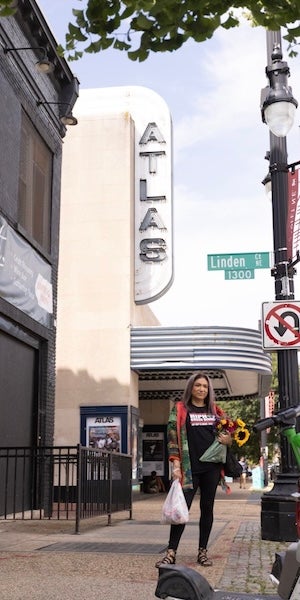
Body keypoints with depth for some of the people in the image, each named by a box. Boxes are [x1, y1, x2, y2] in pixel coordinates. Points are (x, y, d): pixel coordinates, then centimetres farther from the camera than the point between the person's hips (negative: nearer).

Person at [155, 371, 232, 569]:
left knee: (207, 508, 7)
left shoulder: (215, 411, 13)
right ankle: (171, 552, -3)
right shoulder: (180, 409, 4)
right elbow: (173, 438, -3)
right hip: (189, 468, -3)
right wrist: (176, 465, -12)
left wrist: (229, 439, -1)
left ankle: (203, 551, 16)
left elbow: (228, 431, 24)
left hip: (212, 467, 3)